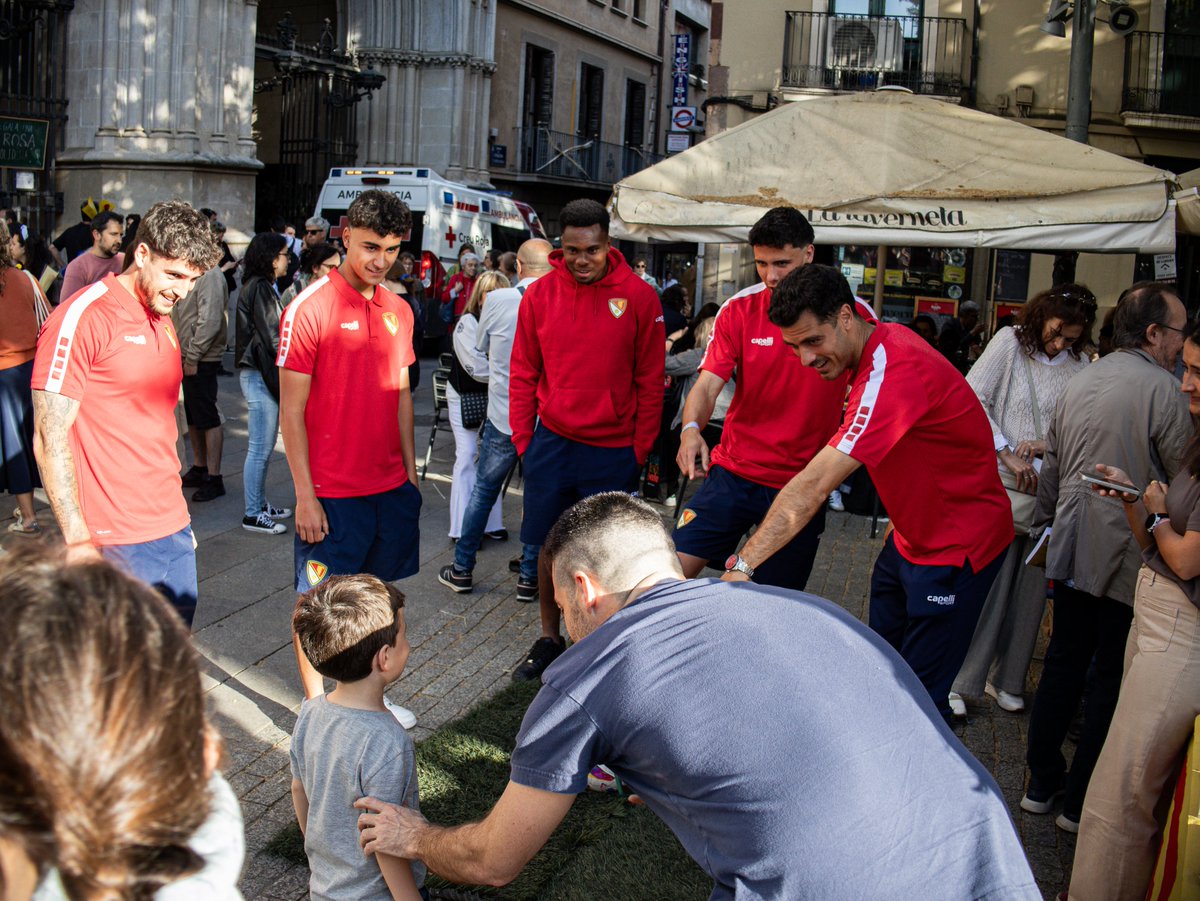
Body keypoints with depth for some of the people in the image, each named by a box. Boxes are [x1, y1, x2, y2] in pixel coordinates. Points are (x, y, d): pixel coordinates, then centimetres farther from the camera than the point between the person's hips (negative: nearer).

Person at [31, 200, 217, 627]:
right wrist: (77, 539, -18)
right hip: (115, 543, -8)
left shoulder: (163, 323, 15)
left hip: (172, 530, 8)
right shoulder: (82, 318, -11)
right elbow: (50, 439, -14)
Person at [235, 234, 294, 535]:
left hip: (263, 374, 10)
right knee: (260, 448, -4)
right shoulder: (259, 289, -16)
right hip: (259, 374, -10)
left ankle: (259, 502, 26)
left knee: (264, 446, 17)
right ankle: (252, 514, 3)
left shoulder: (265, 287, 16)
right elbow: (272, 337, -18)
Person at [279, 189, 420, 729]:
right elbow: (291, 410, -10)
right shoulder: (310, 308, -11)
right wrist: (305, 495, -12)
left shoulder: (398, 311, 8)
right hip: (332, 492, -6)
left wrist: (410, 472, 14)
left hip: (391, 486, 6)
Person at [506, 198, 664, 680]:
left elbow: (650, 381, -2)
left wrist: (641, 448, -3)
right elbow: (523, 374, 6)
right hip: (551, 442, 2)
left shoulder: (639, 296, -7)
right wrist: (523, 440, 3)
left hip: (613, 450, -2)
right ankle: (550, 639, 29)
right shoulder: (540, 294, -1)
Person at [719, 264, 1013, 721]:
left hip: (956, 547, -9)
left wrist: (743, 564, -37)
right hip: (910, 536, 9)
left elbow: (812, 487, -36)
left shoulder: (892, 374, -30)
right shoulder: (885, 338, -1)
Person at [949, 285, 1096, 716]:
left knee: (1030, 587, 7)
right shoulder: (1010, 342, -1)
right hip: (1001, 484, -3)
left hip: (1050, 488, 3)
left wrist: (1049, 445, -13)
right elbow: (973, 399, -6)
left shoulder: (1080, 363, 6)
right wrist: (1007, 453, -10)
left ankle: (1005, 679, 21)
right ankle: (958, 681, 5)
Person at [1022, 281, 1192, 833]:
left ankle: (1042, 783, 25)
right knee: (1112, 677, 5)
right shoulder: (1163, 389, -15)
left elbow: (1051, 469, 15)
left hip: (1072, 550, 6)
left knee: (1064, 662, 16)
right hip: (1129, 557, -6)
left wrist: (1047, 526, 25)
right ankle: (1080, 803, 14)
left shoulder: (1079, 383, 7)